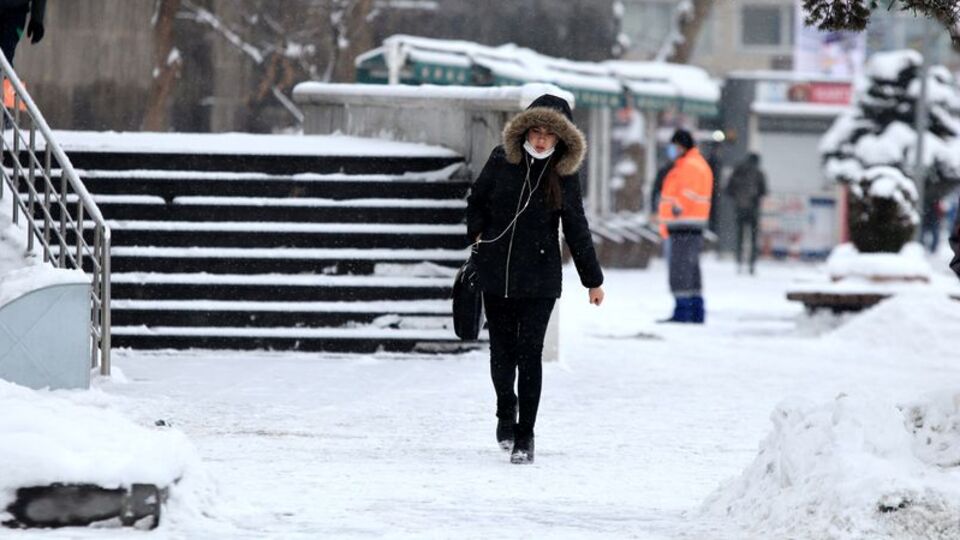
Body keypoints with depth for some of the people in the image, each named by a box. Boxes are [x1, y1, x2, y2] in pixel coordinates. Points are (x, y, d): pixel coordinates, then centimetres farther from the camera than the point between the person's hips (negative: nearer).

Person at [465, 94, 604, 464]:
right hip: (496, 273, 2)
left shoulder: (563, 175, 0)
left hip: (539, 279, -1)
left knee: (529, 354, -6)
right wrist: (478, 233, -3)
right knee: (502, 350, 8)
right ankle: (506, 411, 36)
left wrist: (593, 280, 9)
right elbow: (476, 201, 15)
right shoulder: (502, 161, 0)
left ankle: (524, 436, 1)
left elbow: (576, 229, 6)